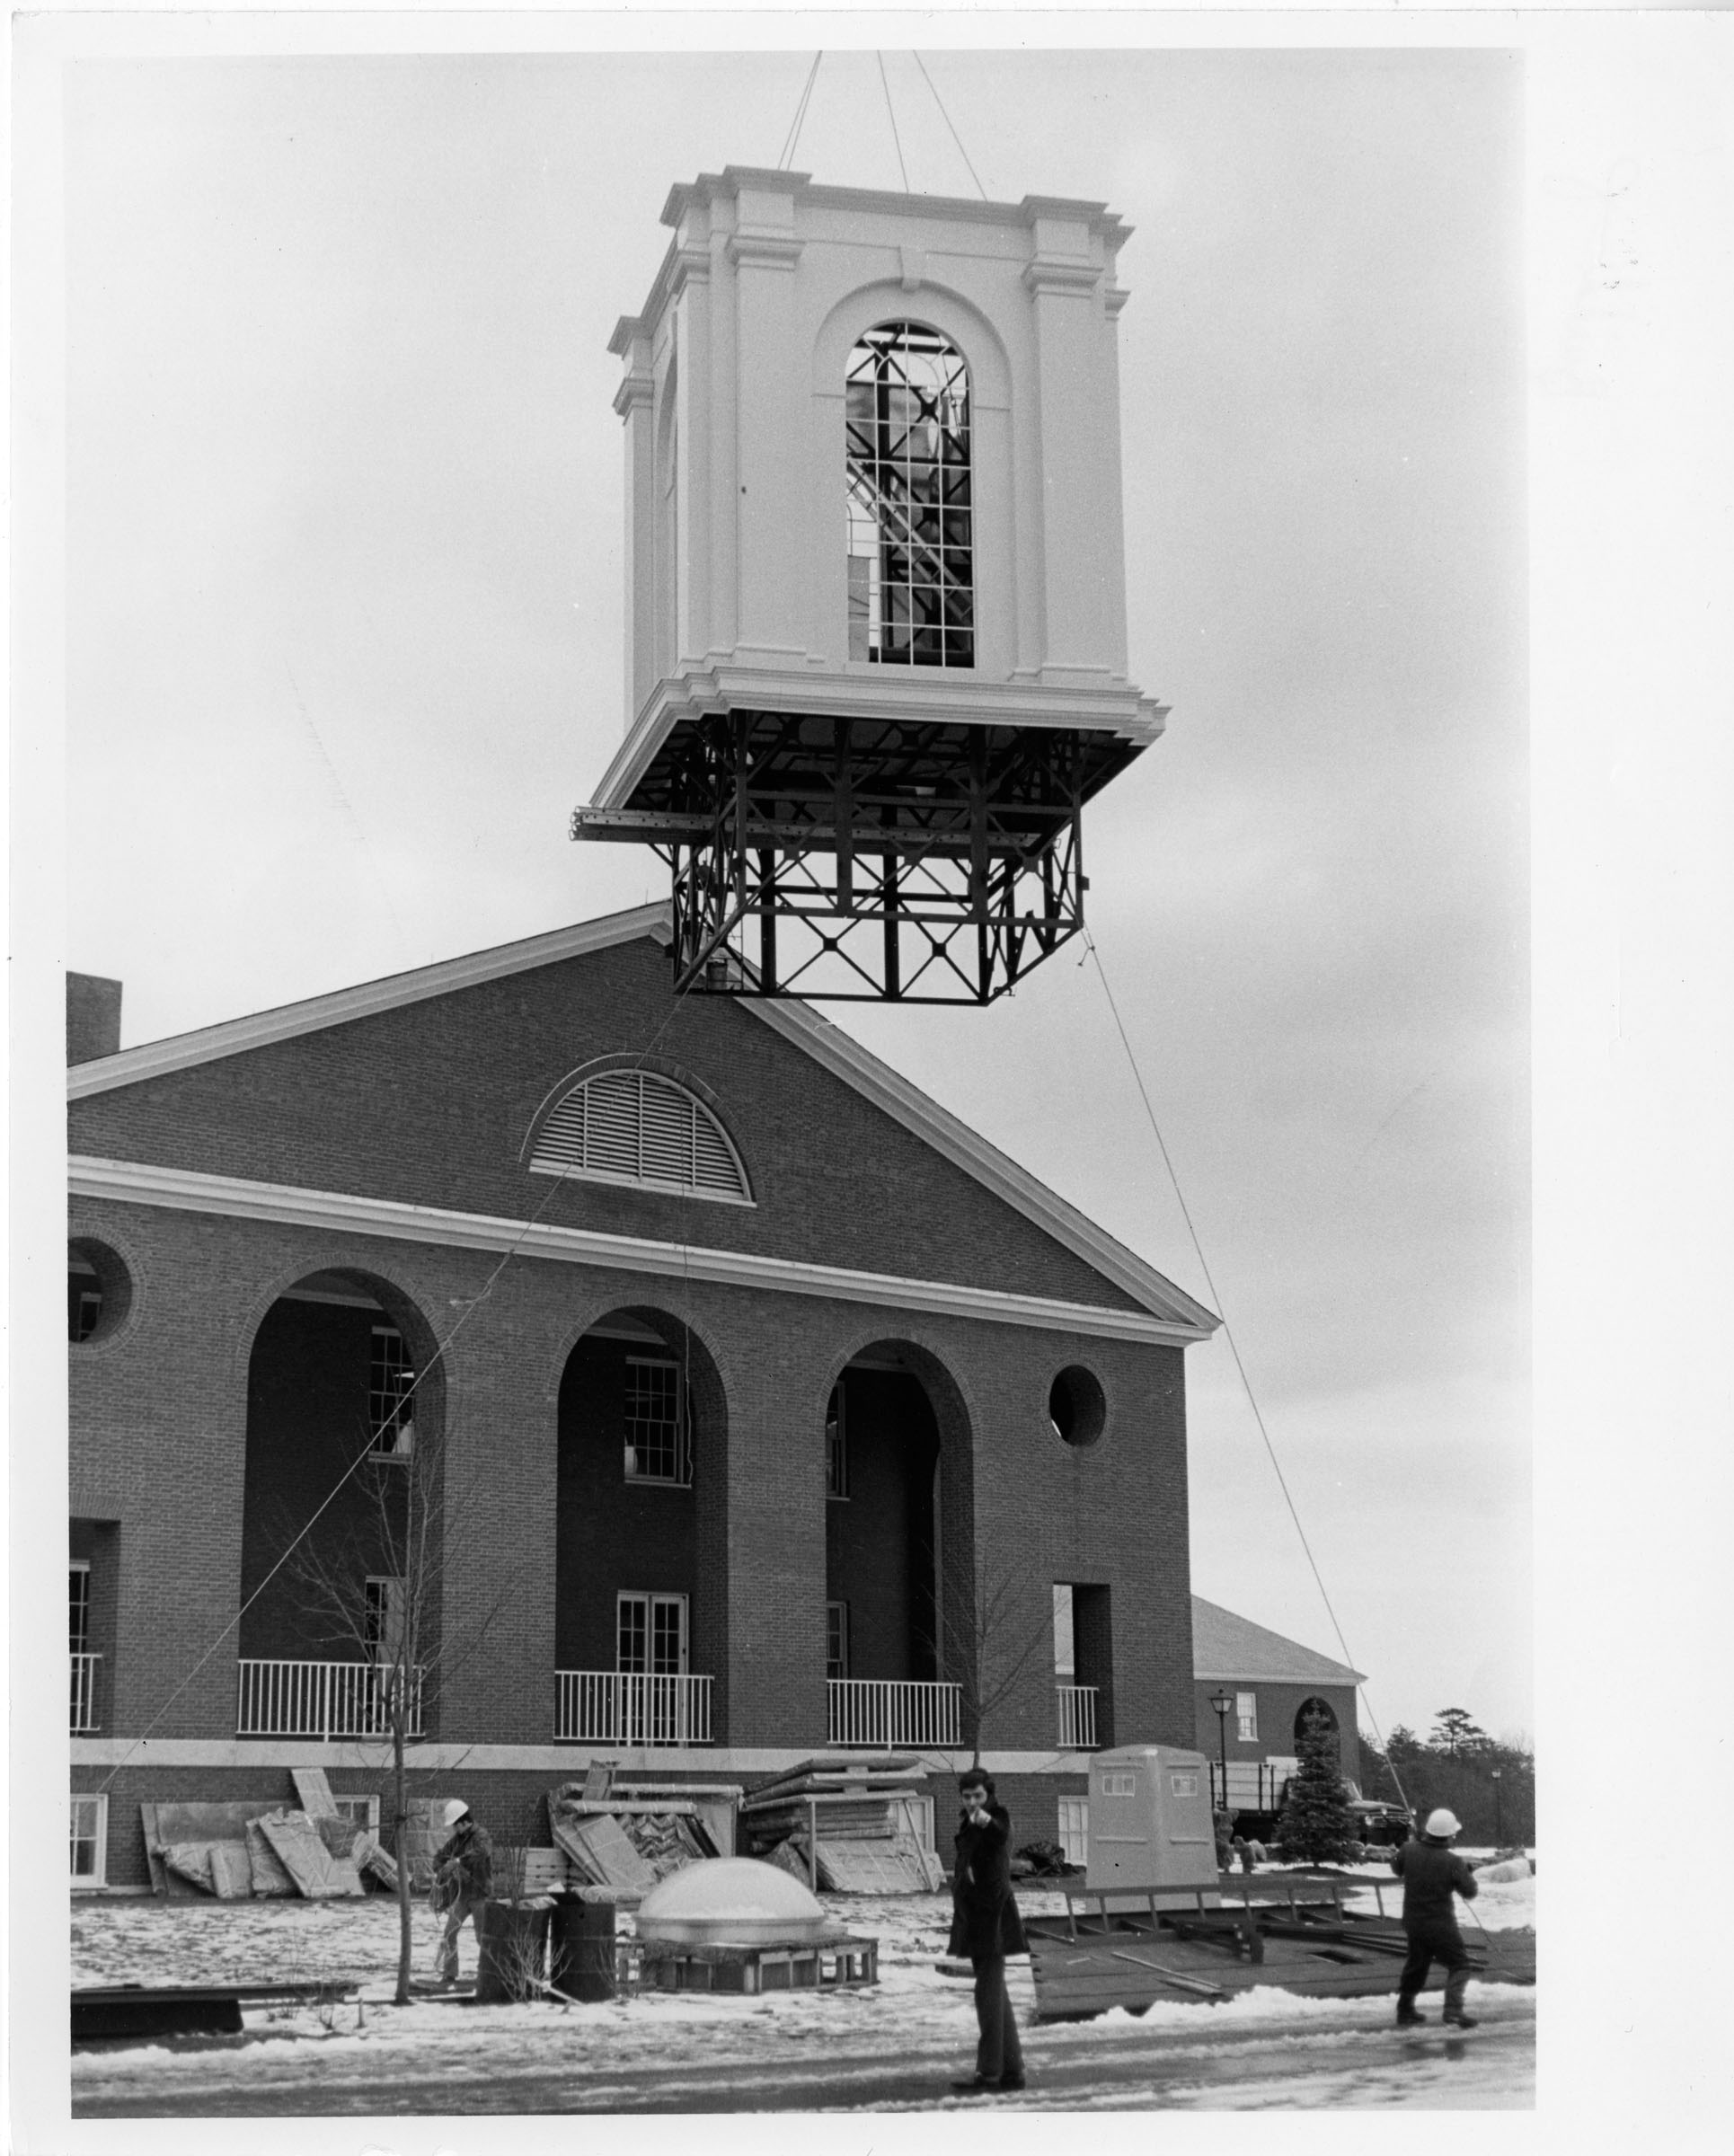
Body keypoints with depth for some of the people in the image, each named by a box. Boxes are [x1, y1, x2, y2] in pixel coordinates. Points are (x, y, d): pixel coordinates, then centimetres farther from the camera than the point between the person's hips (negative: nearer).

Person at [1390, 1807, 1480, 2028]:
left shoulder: (1409, 1851, -7)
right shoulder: (1453, 1862, -19)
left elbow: (1398, 1869, 14)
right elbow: (1470, 1893, -9)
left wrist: (1394, 1856, 34)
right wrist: (1468, 1873, 9)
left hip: (1414, 1921, 5)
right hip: (1441, 1924, -5)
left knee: (1416, 1964, 21)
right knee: (1459, 1964, 7)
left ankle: (1405, 2011, 29)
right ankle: (1453, 2008, -11)